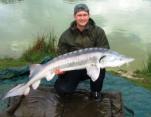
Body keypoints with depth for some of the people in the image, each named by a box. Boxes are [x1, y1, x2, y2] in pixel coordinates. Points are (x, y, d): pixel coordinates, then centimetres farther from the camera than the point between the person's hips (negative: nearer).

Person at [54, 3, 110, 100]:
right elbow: (62, 55, 1)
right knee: (62, 89, -22)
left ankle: (95, 91, -2)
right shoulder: (66, 35, -4)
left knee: (99, 67, -35)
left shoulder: (98, 31, -7)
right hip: (74, 70, 1)